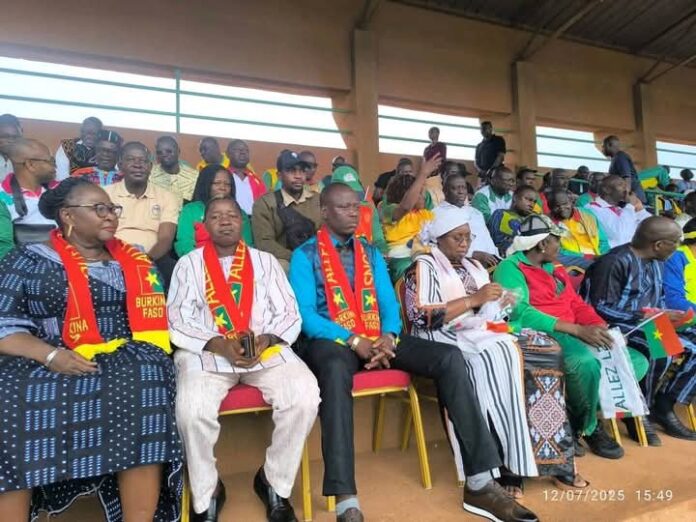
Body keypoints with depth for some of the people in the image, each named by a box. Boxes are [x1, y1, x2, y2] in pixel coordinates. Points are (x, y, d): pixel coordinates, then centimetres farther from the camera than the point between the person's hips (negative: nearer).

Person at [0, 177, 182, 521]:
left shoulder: (133, 263, 14)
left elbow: (154, 316, 12)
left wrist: (138, 352, -8)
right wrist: (50, 355, -16)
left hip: (122, 362, 1)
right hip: (42, 363, 0)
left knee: (141, 387, -31)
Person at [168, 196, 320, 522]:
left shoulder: (265, 261, 15)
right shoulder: (189, 263, 11)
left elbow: (289, 313, 8)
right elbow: (178, 320, 2)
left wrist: (267, 340, -13)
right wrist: (218, 344, -14)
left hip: (267, 349, 2)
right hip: (205, 350, -1)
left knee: (305, 397, -24)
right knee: (192, 410, -30)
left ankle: (275, 483, 2)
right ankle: (206, 494, 0)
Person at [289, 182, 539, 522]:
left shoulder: (371, 253, 19)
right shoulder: (304, 256, 3)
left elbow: (389, 303, 11)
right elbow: (306, 315, -8)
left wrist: (388, 336, -12)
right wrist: (354, 341, -21)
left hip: (378, 338, 5)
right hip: (332, 340, -4)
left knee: (450, 357, -17)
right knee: (336, 370, -42)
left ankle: (480, 483, -12)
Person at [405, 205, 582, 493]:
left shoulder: (474, 267, 22)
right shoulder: (423, 266, -2)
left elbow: (487, 314, 19)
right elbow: (423, 317, -17)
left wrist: (501, 304, -4)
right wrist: (474, 299, -17)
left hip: (482, 335, 7)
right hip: (445, 340, -7)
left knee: (547, 351, -14)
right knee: (499, 357, -33)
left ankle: (552, 456, -12)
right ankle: (509, 464, -25)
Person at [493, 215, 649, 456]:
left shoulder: (556, 270, 23)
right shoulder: (510, 268, -6)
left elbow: (577, 305, 19)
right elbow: (520, 312, -20)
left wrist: (603, 328, -3)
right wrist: (578, 330, -23)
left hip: (572, 334, 9)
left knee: (638, 361, 2)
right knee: (586, 363, -35)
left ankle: (578, 413, -1)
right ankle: (588, 427, -5)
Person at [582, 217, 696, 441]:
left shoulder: (655, 263, 11)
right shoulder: (614, 262, -18)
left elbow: (659, 300, 21)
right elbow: (602, 309, -21)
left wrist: (667, 315, -1)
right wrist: (646, 314, -22)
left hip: (650, 324, 10)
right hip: (620, 327, -9)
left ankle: (663, 406, 2)